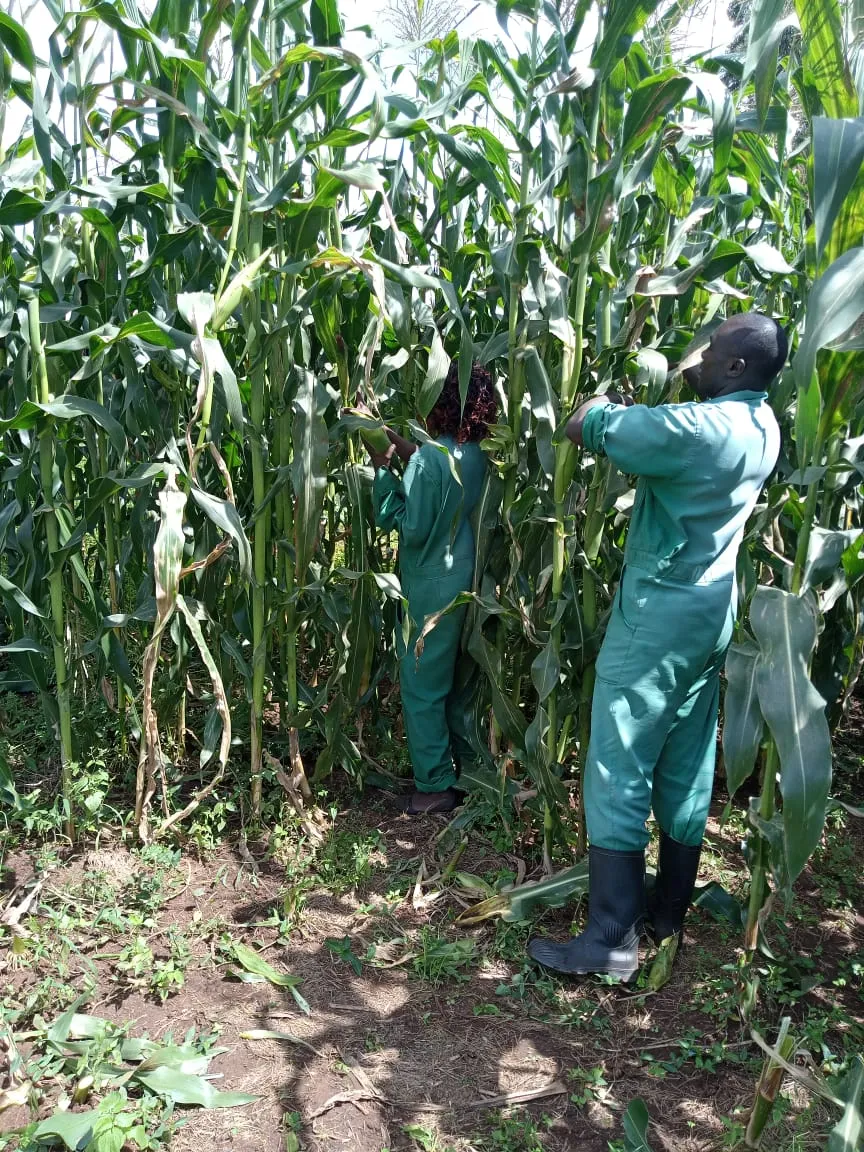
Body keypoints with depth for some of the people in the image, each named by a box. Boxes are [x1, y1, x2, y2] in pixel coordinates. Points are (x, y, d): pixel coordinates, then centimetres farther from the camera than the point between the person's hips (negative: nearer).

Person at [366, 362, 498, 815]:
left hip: (432, 588, -8)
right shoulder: (477, 455, 3)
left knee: (422, 686, 4)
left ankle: (436, 786, 12)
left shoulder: (430, 458, -21)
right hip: (466, 581, 8)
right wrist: (408, 454, 10)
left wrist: (384, 470, -13)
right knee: (457, 680, 20)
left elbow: (410, 527, -20)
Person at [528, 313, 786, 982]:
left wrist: (604, 401, 3)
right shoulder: (763, 428, 5)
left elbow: (583, 427, -17)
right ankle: (670, 914, 29)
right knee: (687, 770, 15)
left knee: (619, 773, -2)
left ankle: (611, 941, 5)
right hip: (711, 614, 9)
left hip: (658, 617, -9)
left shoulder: (698, 429, -22)